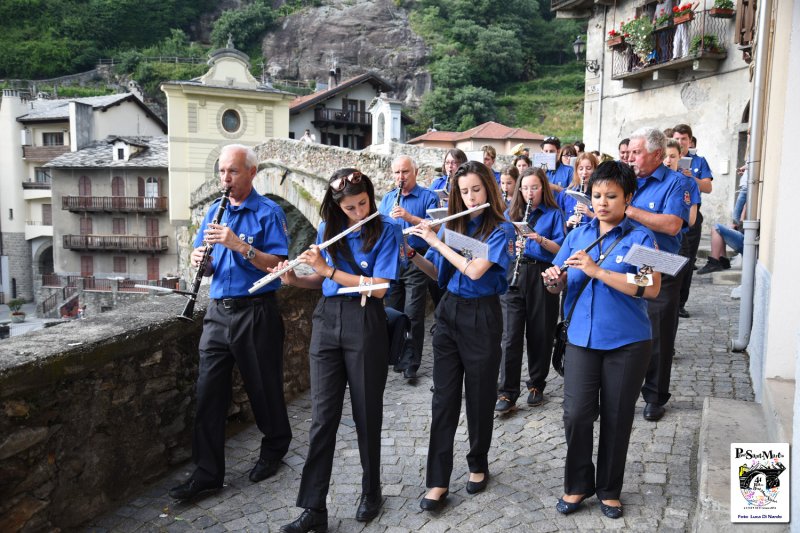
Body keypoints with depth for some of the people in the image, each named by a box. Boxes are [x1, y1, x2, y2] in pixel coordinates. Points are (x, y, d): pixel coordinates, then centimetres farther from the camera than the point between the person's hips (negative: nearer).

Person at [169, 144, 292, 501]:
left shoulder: (269, 213, -6)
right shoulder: (214, 211, 12)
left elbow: (277, 265, -14)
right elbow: (202, 258, 14)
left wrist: (240, 245, -25)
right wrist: (200, 259, -9)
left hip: (256, 313, -5)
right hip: (218, 311, 5)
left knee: (263, 388, 9)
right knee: (208, 392, 3)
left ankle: (274, 450, 32)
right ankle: (207, 473, 12)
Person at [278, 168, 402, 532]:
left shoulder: (386, 230, -6)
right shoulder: (328, 229, 8)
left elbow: (378, 287, -14)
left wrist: (328, 269, -17)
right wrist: (295, 280, -3)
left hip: (365, 324, -3)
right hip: (327, 320, 4)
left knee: (367, 414, 8)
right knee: (322, 416, 2)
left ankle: (371, 492, 28)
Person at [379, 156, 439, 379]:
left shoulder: (428, 197, -2)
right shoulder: (387, 198, 13)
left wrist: (409, 217, -26)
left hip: (416, 262, -4)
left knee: (412, 316, -2)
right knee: (392, 313, 11)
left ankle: (410, 364, 6)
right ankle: (394, 356, 25)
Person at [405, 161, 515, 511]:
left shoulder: (500, 229, -8)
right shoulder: (453, 225, 7)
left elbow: (475, 270, -22)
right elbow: (437, 272, 11)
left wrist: (436, 241, -17)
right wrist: (412, 254, -6)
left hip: (482, 317, -4)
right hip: (448, 312, 4)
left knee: (479, 397, 9)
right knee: (443, 398, 2)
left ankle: (478, 465, 30)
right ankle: (438, 480, 8)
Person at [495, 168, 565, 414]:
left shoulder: (554, 214, 6)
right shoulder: (510, 214, 13)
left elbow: (561, 249, -3)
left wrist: (540, 239, -19)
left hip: (542, 276, -1)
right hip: (514, 275, 1)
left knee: (540, 334, 6)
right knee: (511, 334, -5)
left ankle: (536, 386, 22)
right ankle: (507, 392, -2)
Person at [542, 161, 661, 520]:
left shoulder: (641, 238, -4)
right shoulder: (577, 235, 8)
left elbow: (651, 289, -18)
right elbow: (559, 286, 9)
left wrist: (597, 271, -24)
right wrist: (554, 280, -15)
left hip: (627, 342, -2)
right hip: (582, 338, 3)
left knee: (617, 417, 8)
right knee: (576, 414, -1)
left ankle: (609, 490, 27)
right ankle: (577, 484, 20)